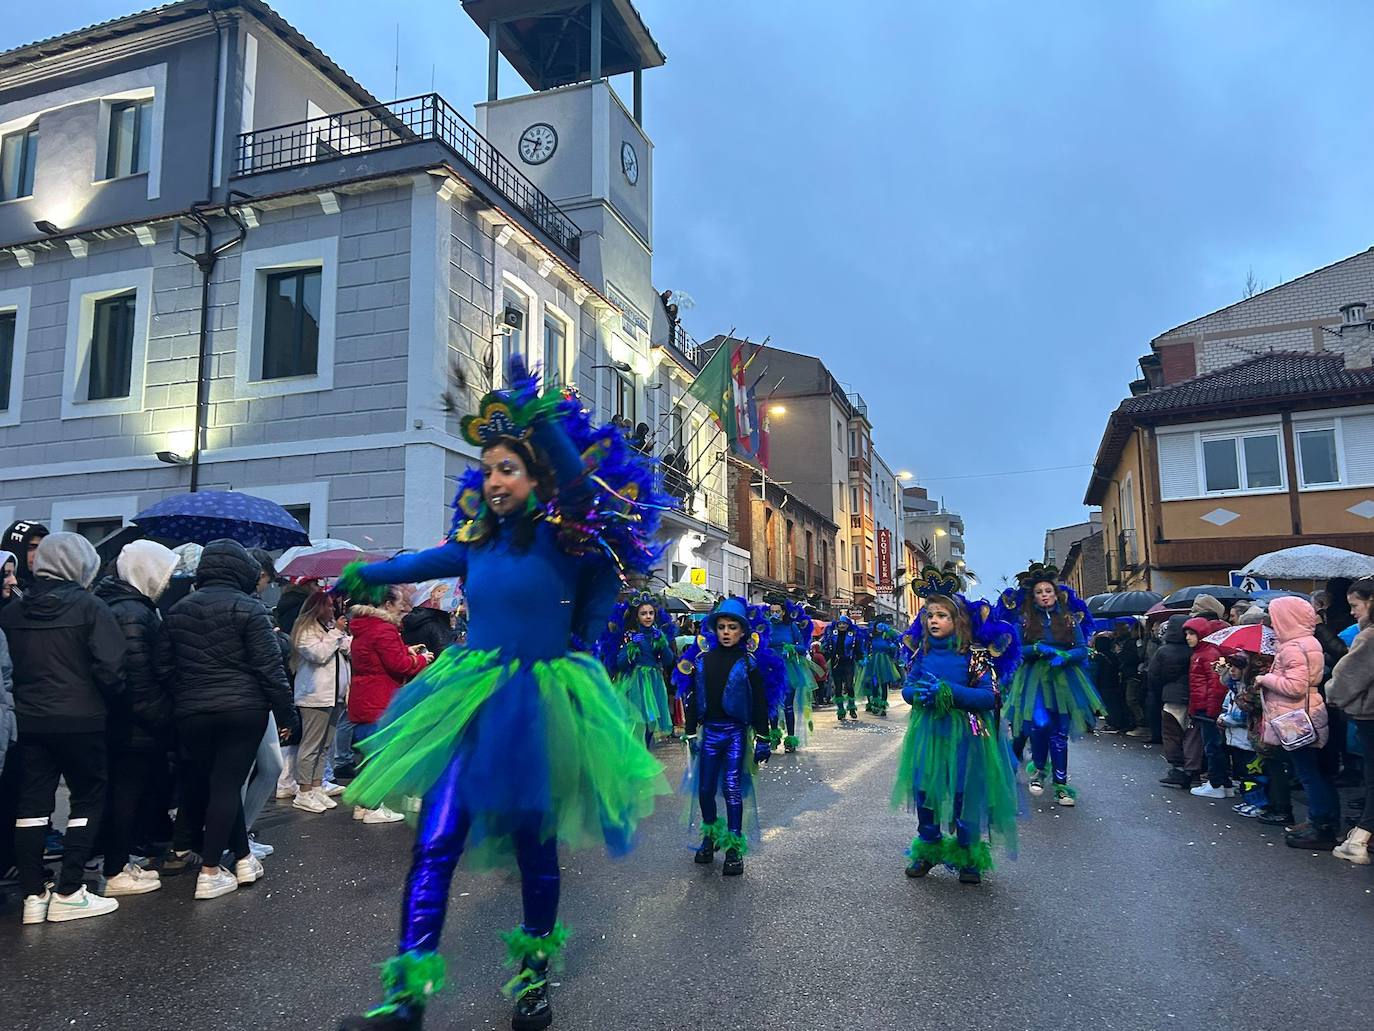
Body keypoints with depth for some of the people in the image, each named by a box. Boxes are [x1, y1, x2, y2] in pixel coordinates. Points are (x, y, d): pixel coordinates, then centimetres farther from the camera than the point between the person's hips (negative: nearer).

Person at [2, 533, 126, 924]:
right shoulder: (89, 606, -11)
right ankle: (68, 893, 6)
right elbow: (110, 667, -15)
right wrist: (110, 700, 2)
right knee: (89, 799, 8)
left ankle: (33, 896, 14)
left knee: (32, 802, 11)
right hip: (81, 720, -5)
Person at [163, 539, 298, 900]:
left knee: (197, 784, 17)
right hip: (243, 710, -4)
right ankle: (210, 872, 4)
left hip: (190, 711, 5)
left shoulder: (178, 609, 9)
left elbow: (171, 665, 13)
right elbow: (270, 667, -10)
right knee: (227, 785, 1)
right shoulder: (248, 608, -8)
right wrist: (285, 713, -4)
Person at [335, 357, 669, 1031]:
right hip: (468, 702, 5)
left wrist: (540, 415, -42)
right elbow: (427, 562, 28)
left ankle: (534, 974, 32)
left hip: (533, 707, -5)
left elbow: (579, 483, -30)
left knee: (532, 845, 9)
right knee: (434, 843, -2)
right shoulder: (479, 539, 9)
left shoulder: (562, 535, -8)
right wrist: (364, 576, 42)